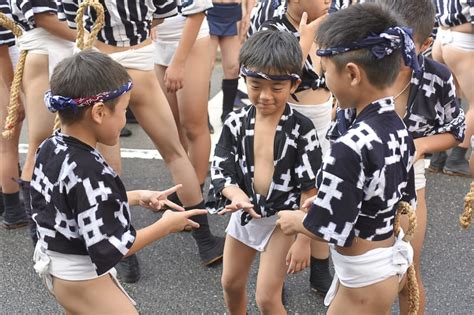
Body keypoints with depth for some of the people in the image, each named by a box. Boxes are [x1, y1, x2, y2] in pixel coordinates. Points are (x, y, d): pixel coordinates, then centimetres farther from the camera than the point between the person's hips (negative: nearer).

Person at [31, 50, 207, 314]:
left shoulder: (50, 149, -5)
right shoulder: (88, 172, -32)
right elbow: (109, 249, -29)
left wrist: (136, 197, 8)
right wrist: (165, 226, -18)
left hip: (55, 265, 10)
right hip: (82, 278, -10)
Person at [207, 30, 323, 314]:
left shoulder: (301, 129, -19)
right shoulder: (236, 122, -9)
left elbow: (310, 189, -16)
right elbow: (220, 170, -8)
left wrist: (304, 239, -16)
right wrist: (237, 195, -30)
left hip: (284, 219, -4)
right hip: (245, 214, 5)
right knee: (232, 283, 20)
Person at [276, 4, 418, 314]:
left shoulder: (350, 147, -30)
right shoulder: (400, 129, -3)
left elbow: (331, 229, -24)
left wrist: (296, 221, -4)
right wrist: (328, 200, 9)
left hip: (364, 278, -8)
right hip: (391, 262, 8)